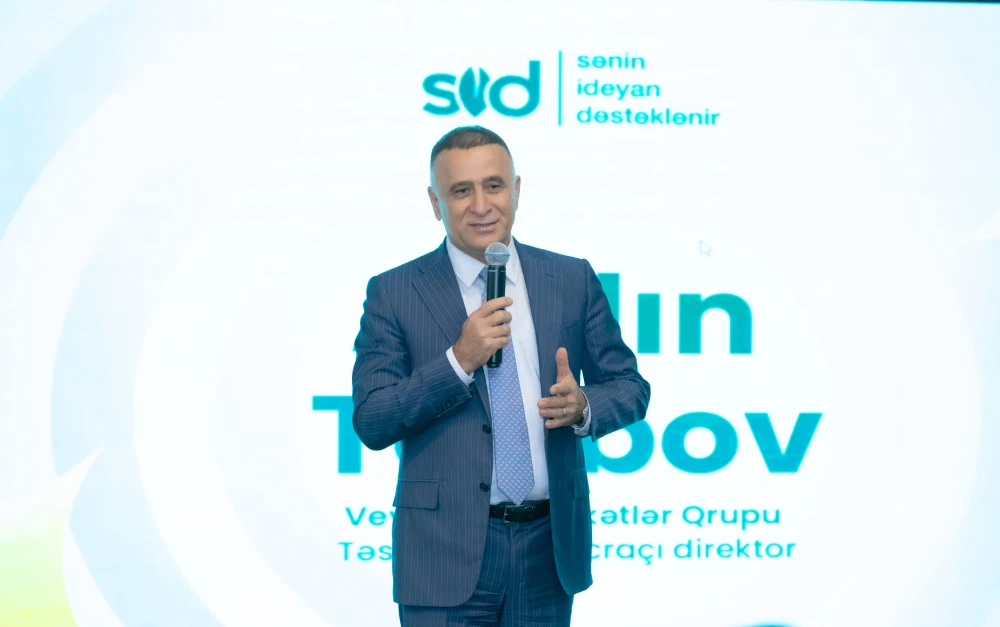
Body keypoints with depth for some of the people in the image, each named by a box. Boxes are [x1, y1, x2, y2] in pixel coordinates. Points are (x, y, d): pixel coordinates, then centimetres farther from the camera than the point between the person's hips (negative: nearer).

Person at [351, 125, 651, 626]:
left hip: (550, 546, 3)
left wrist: (582, 406, -13)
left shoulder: (573, 280, 5)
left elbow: (630, 387, 9)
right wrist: (460, 359, -19)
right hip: (447, 550, -3)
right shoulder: (394, 293, -2)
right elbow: (371, 423, -7)